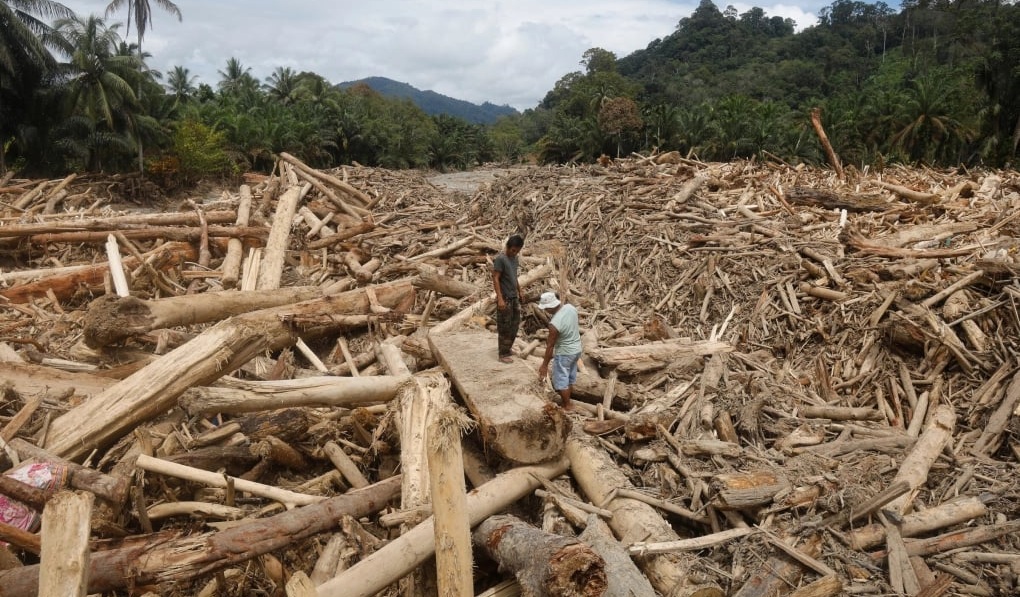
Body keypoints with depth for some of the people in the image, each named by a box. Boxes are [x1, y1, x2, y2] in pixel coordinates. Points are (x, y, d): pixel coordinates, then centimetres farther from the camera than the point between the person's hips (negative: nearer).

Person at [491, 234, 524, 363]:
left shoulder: (514, 258, 8)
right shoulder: (500, 259, -16)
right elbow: (495, 279, -19)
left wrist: (519, 291, 22)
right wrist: (500, 299, -23)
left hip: (514, 297, 8)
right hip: (505, 298, -8)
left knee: (514, 325, 15)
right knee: (505, 327, -2)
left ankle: (507, 348, 30)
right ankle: (503, 354, 7)